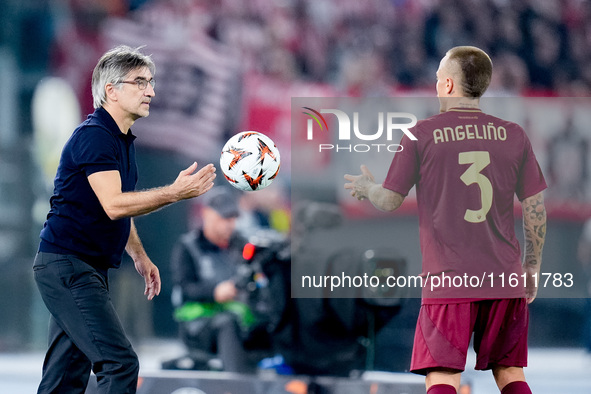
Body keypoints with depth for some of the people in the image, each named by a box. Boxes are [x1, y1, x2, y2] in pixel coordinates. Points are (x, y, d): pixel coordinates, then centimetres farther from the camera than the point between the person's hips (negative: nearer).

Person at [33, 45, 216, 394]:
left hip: (88, 269, 10)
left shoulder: (123, 140, 17)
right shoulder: (93, 136, -16)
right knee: (120, 364, -17)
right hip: (68, 265, -10)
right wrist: (175, 193, -29)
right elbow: (113, 205, -26)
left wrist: (140, 256, 23)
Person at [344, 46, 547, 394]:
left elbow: (389, 201, 4)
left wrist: (367, 188, 26)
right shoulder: (513, 135, 5)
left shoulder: (422, 134, -2)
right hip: (505, 278, 3)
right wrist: (532, 268, 18)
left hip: (448, 280, -3)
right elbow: (536, 208, 7)